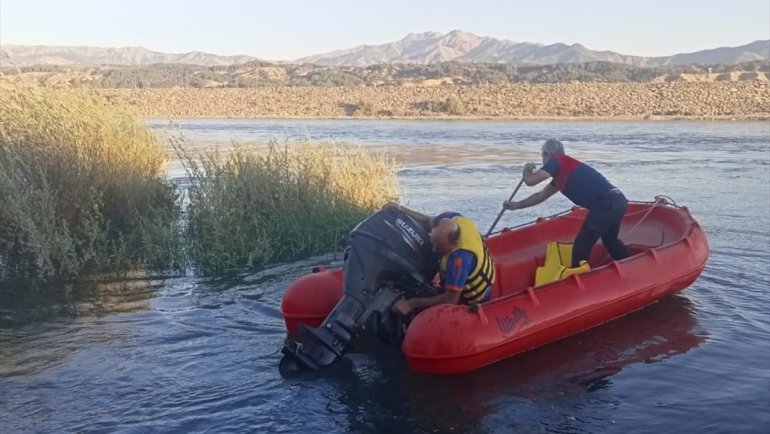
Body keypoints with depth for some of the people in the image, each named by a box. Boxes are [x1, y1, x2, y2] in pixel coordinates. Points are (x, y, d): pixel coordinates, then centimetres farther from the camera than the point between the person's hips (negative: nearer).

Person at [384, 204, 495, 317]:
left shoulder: (460, 257, -44)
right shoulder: (453, 218, -23)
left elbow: (451, 300, -36)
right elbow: (428, 222, 0)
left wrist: (411, 304, -34)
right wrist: (401, 210, -9)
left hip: (472, 300, -8)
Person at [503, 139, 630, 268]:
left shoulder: (557, 162, -2)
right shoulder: (561, 172, 25)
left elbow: (530, 180, -8)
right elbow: (541, 195, 34)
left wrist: (527, 169, 14)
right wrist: (517, 205, 36)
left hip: (606, 205, -10)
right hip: (617, 201, 10)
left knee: (580, 248, -3)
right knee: (610, 240, 32)